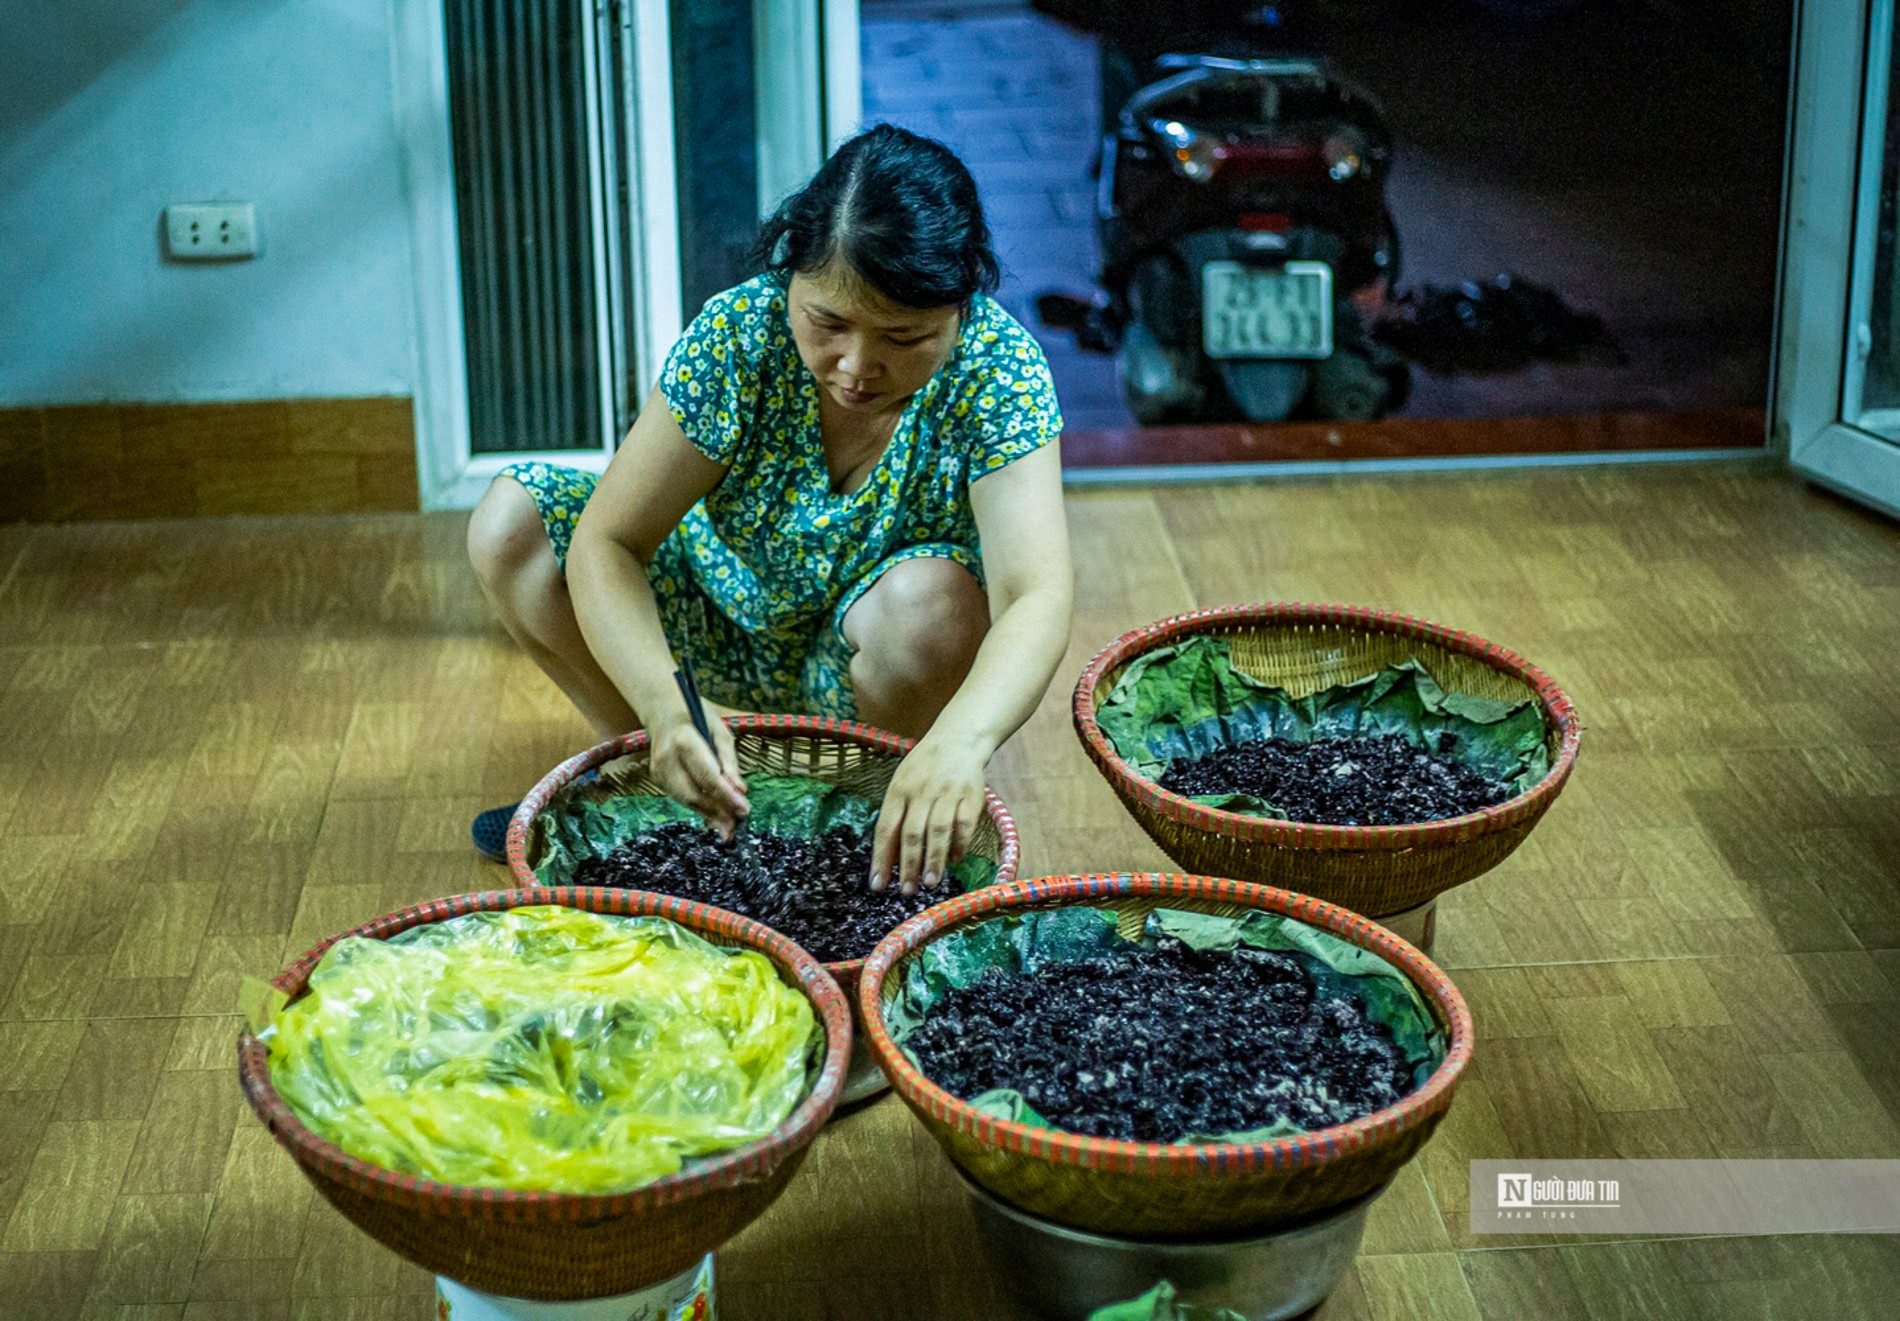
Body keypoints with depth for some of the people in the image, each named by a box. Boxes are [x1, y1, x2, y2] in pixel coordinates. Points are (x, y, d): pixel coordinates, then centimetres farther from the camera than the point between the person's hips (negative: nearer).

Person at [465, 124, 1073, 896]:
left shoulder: (997, 370, -29)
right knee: (509, 526, -16)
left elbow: (1038, 596, -42)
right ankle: (647, 767, 2)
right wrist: (665, 708, -48)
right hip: (726, 619, 2)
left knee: (928, 600, -37)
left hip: (875, 659, -2)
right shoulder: (737, 336, -26)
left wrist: (960, 743, -64)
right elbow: (606, 543, -28)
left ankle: (875, 818, -8)